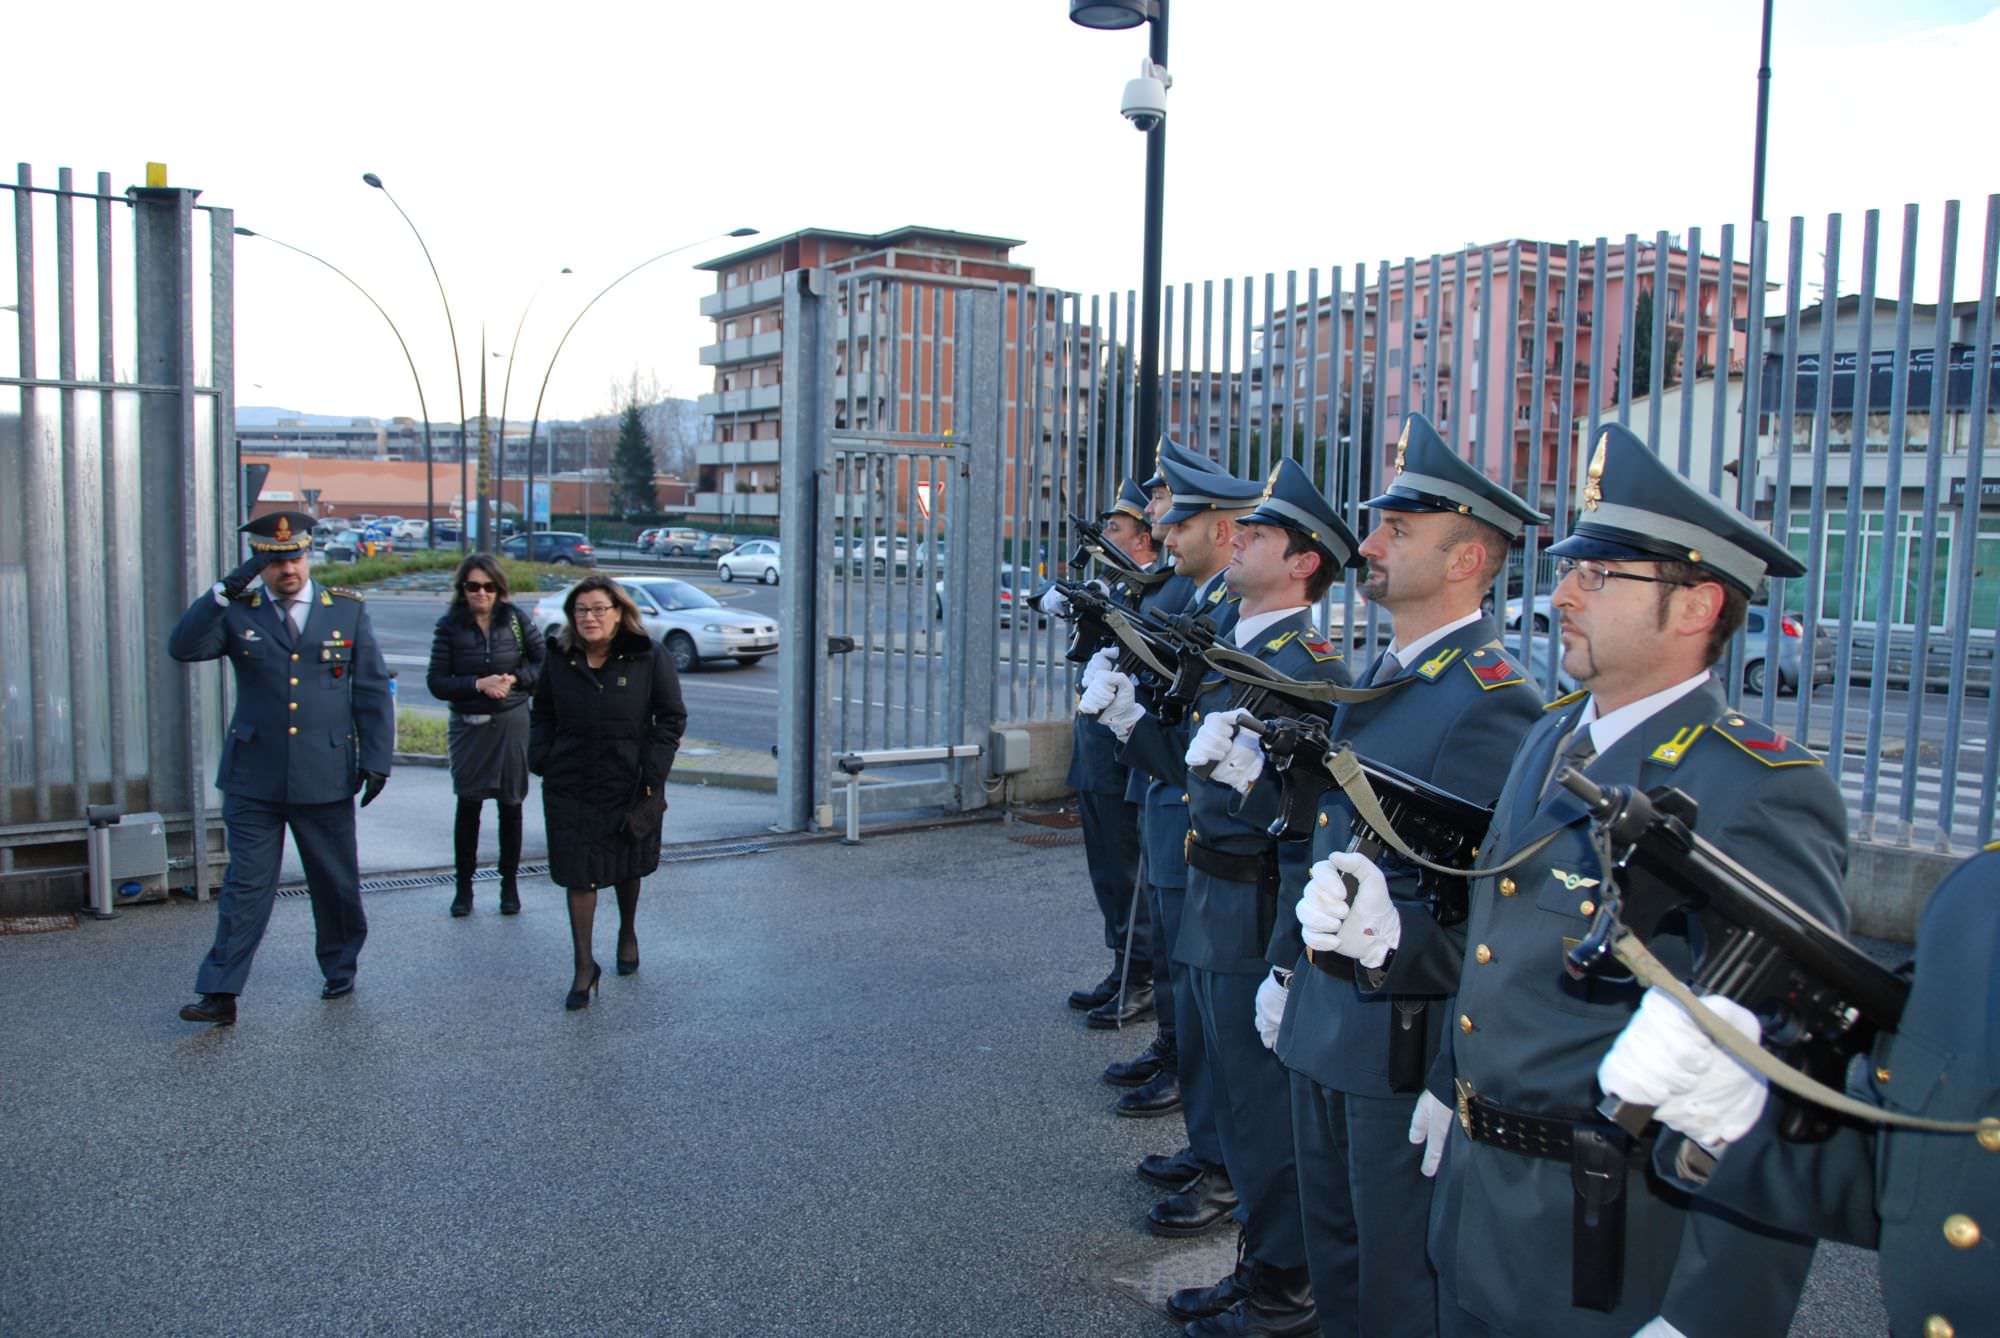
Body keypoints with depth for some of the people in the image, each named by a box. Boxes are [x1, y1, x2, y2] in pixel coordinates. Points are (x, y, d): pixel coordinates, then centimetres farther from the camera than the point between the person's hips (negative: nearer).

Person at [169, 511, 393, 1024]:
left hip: (327, 779, 1)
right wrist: (226, 590, -23)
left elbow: (373, 691, 5)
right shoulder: (237, 613, 3)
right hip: (254, 779, 0)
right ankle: (221, 993, 6)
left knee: (336, 884, 12)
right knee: (246, 886, 1)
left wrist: (376, 759, -1)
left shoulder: (347, 609, 3)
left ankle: (340, 970, 32)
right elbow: (183, 648, -14)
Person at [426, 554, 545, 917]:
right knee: (468, 805, -1)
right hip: (469, 726, -1)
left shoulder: (515, 620, -1)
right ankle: (463, 886, 11)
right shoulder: (450, 626, -3)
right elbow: (437, 683, -5)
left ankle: (510, 884, 19)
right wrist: (478, 684, -17)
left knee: (510, 805, 8)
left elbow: (544, 663, 5)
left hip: (512, 724, 1)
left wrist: (515, 679, -11)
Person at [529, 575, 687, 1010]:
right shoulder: (559, 661, -1)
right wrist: (541, 760, -5)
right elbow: (542, 715, 11)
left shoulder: (649, 659, -8)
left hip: (630, 789, -1)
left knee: (627, 868, 19)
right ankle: (584, 967, 9)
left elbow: (671, 719, -4)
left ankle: (627, 934, 45)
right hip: (571, 790, 1)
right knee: (579, 876, 0)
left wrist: (650, 774, -11)